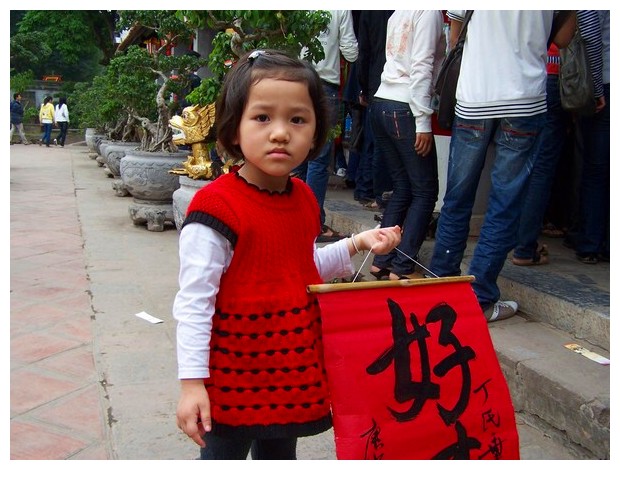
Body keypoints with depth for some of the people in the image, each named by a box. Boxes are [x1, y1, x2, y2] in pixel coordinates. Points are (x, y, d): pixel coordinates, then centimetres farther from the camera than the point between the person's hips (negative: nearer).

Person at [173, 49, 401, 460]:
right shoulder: (216, 208, -22)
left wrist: (357, 243, 7)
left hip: (295, 371, 7)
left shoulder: (304, 199, 1)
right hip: (234, 379, -7)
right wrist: (192, 382, -20)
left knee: (280, 455, 25)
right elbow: (194, 301, -20)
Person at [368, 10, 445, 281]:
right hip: (405, 109, -8)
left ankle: (381, 261, 11)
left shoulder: (398, 14, 19)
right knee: (425, 191, 0)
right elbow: (421, 68, -13)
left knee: (402, 188, 13)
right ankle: (402, 268, -3)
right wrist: (423, 122, -15)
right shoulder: (431, 12, -5)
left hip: (381, 104, 8)